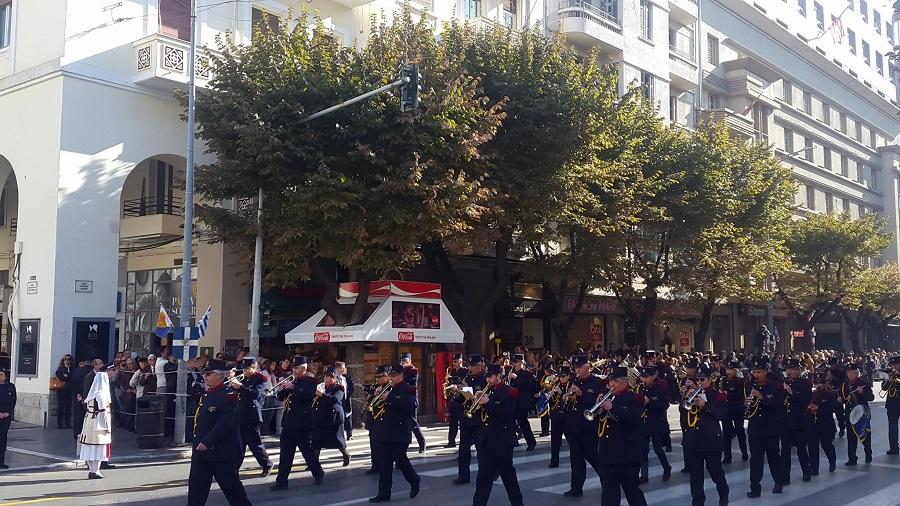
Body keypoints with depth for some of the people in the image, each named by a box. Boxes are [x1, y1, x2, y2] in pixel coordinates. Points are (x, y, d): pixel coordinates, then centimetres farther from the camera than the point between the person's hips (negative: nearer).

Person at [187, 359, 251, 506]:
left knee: (231, 486, 4)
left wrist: (206, 442, -24)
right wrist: (196, 443, 13)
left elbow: (225, 423, -23)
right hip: (201, 451, 9)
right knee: (196, 487, 9)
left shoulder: (228, 396, -15)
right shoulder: (205, 395, 12)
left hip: (222, 452, -9)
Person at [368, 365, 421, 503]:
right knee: (383, 463, 5)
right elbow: (375, 406, 19)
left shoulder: (408, 390, -4)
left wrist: (389, 398, -22)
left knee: (400, 459, -1)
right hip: (384, 432, 6)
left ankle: (414, 481, 25)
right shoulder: (387, 389, 16)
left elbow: (409, 405, -23)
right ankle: (384, 493, 10)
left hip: (399, 433, -6)